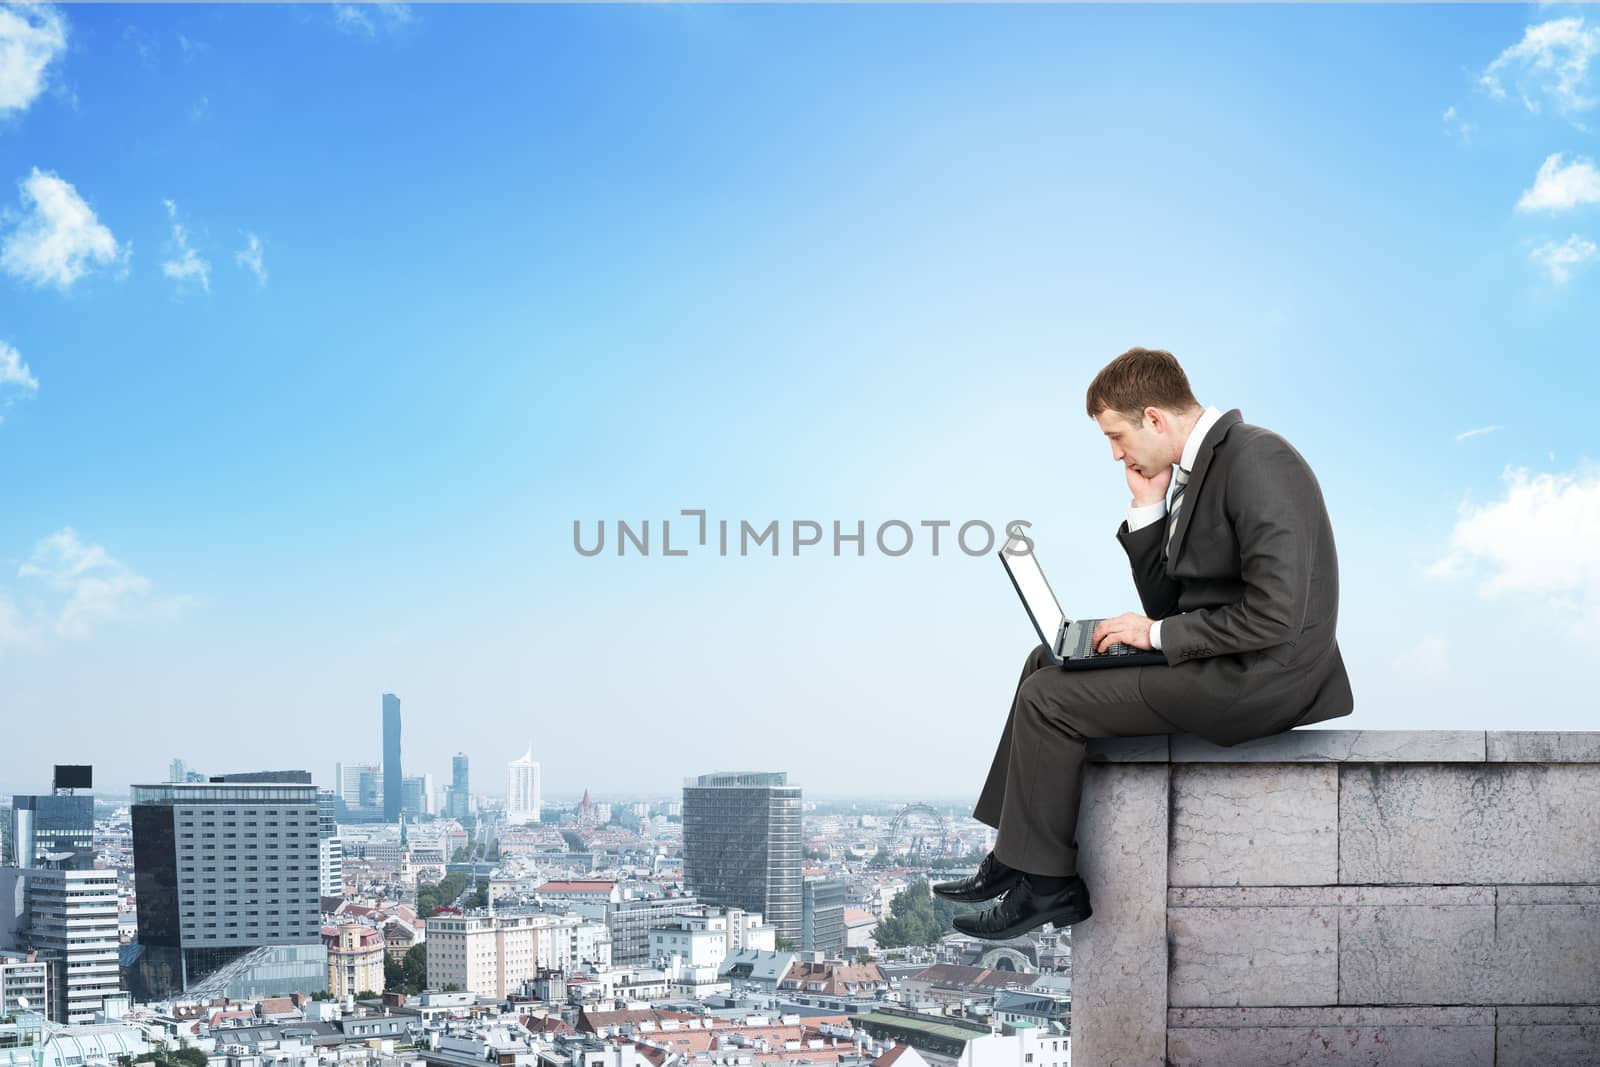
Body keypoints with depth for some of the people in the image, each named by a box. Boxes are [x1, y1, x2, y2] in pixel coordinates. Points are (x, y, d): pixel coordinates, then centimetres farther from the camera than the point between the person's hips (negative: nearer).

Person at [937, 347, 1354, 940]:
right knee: (1049, 662, 14)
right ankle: (1016, 855, 14)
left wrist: (1159, 634, -17)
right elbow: (1166, 601, 13)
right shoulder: (1203, 466, 12)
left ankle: (1049, 885, 3)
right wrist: (1147, 508, 1)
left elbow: (1276, 613, -26)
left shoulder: (1257, 462, -19)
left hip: (1257, 679, -10)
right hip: (1221, 663, 10)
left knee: (1050, 697, -11)